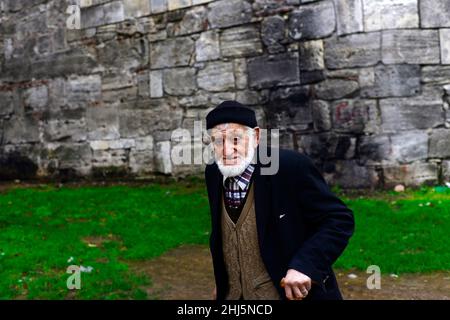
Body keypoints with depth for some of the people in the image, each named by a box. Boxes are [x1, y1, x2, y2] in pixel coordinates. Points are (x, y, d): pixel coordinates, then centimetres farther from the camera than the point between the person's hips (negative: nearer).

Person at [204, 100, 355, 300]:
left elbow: (339, 219, -18)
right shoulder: (213, 174, -4)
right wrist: (222, 281, 12)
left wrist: (304, 265, -29)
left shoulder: (292, 167, -20)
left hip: (295, 292, -4)